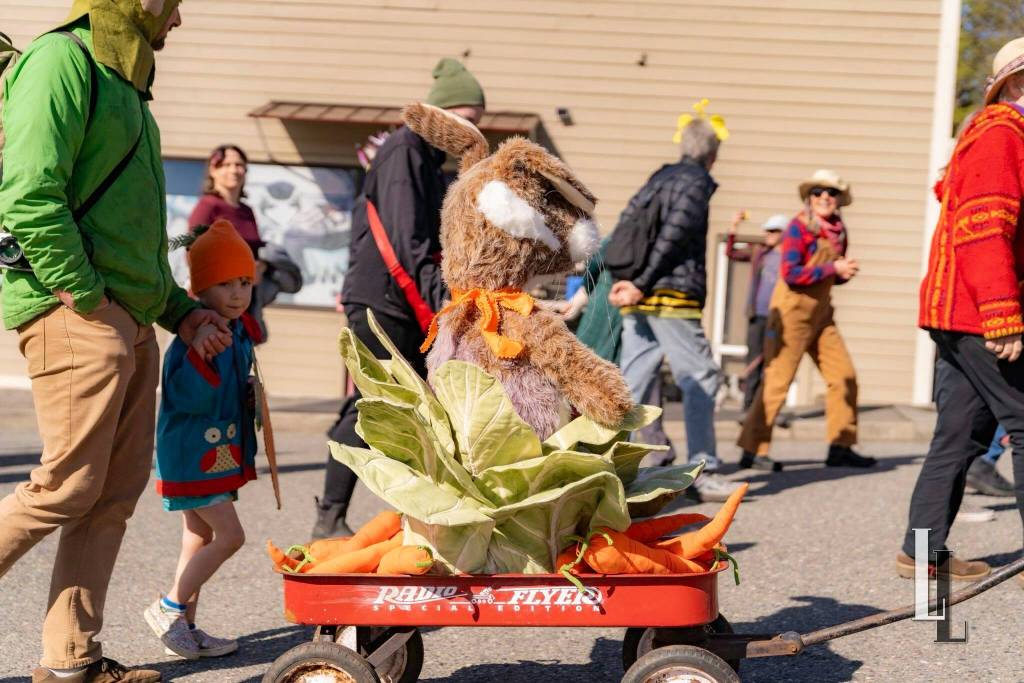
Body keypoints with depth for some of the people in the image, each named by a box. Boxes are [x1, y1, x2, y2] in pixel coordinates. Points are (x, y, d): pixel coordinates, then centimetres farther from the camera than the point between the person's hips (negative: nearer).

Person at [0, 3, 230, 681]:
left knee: (117, 494, 8)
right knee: (67, 488, -9)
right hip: (74, 313, -9)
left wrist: (181, 311, 20)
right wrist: (86, 295, -18)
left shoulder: (122, 84, 23)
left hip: (130, 320, 9)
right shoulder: (62, 59, -8)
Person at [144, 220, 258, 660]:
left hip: (223, 455, 9)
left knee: (200, 538, 14)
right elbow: (186, 398, -28)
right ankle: (169, 609, 1)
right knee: (229, 535, -11)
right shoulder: (191, 338, -19)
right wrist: (200, 352, -38)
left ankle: (185, 626, 23)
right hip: (192, 456, -9)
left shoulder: (240, 335, 8)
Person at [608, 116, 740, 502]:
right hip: (673, 296, -8)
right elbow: (673, 235, -13)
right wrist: (642, 284, -14)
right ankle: (702, 473, -8)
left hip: (639, 301, 8)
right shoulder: (697, 181, -2)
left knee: (634, 381, 7)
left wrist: (622, 282, 7)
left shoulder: (660, 178, 21)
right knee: (700, 380, -4)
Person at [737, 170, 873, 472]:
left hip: (821, 312, 8)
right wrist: (833, 268, -18)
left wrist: (845, 273, -1)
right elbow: (791, 274, -19)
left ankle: (840, 447, 13)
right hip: (793, 310, -8)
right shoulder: (799, 227, -12)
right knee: (778, 380, -8)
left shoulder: (838, 232, 10)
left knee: (844, 375, 5)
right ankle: (753, 450, -3)